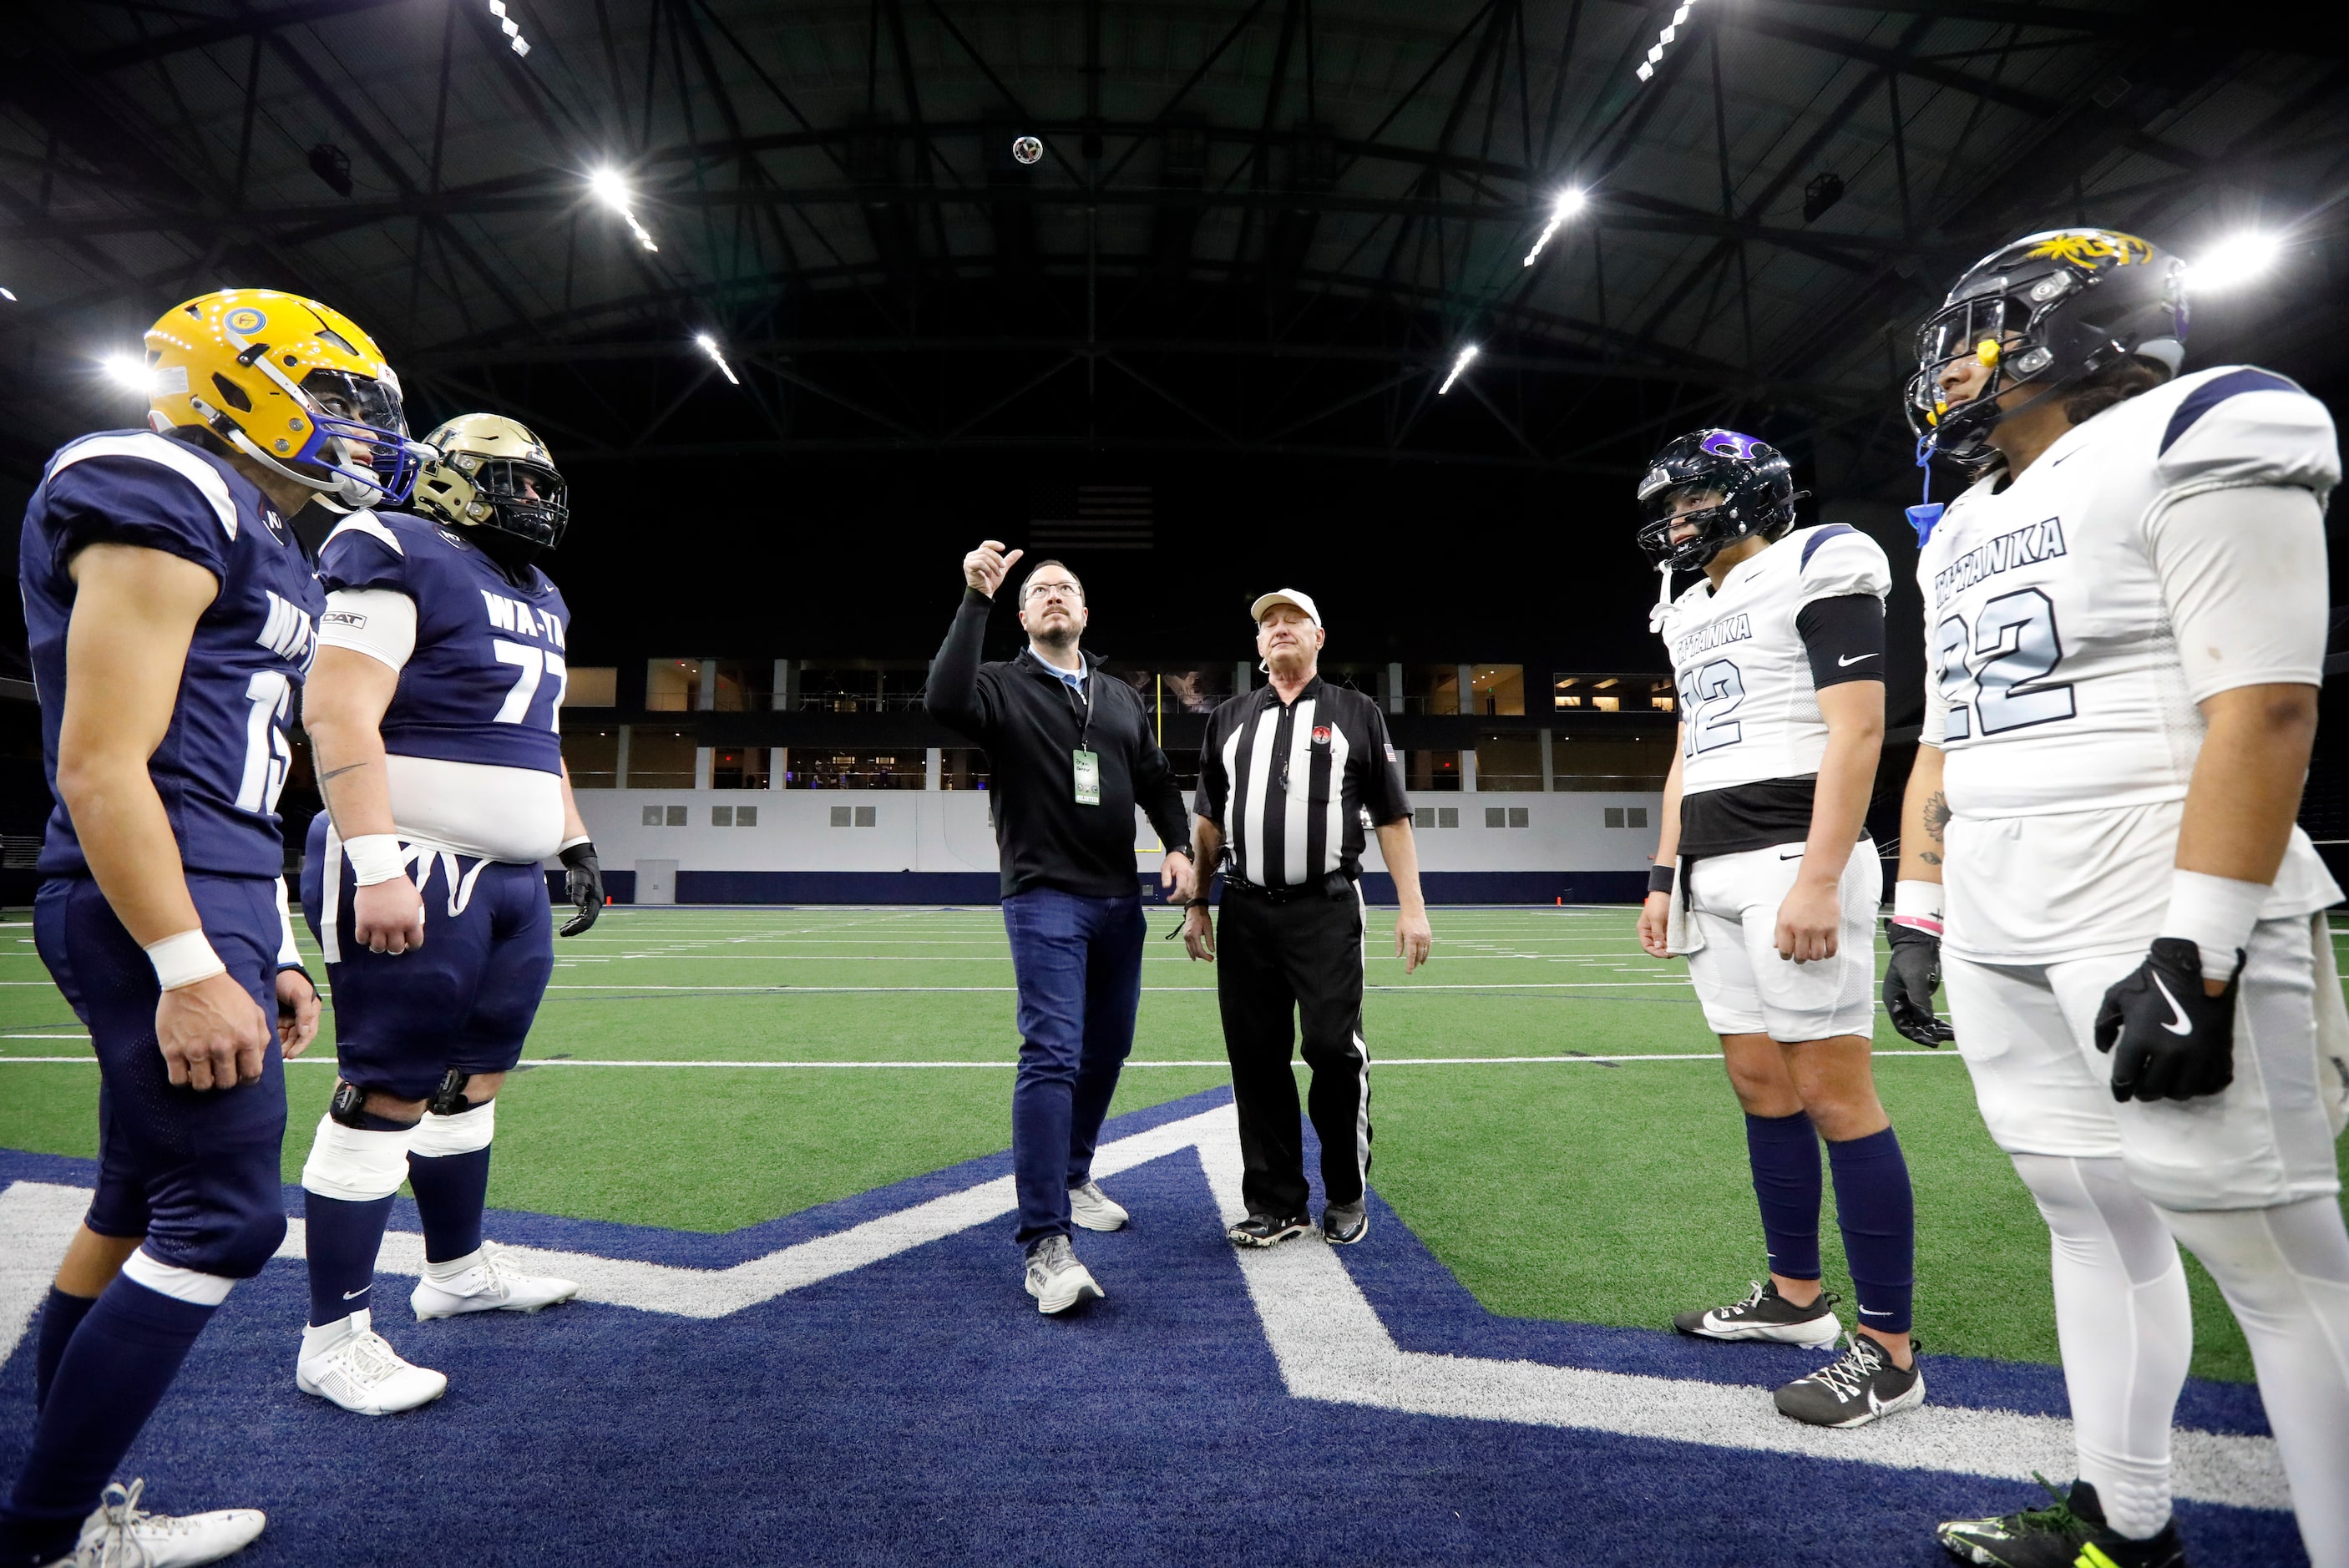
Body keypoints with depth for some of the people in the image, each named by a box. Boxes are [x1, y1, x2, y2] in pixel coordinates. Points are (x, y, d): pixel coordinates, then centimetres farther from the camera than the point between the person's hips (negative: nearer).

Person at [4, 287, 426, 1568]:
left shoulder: (257, 541, 18)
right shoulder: (166, 501, -11)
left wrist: (270, 953, 20)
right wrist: (189, 971, -22)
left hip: (218, 902, 10)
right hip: (158, 909, -10)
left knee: (140, 1206, 16)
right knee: (223, 1219, -5)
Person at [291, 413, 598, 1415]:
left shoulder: (536, 598, 19)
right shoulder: (402, 560, -9)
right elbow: (337, 711, -18)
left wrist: (575, 846, 20)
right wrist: (378, 866, -24)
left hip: (510, 880, 9)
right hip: (413, 873, -9)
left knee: (473, 1078, 17)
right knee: (387, 1097, -3)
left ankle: (457, 1269, 33)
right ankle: (334, 1340, 11)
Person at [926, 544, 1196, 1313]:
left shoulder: (1122, 699, 16)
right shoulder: (1003, 687, -1)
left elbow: (1156, 781, 16)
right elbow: (945, 701, -23)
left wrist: (1178, 845, -1)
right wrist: (975, 600, -23)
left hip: (1119, 901, 6)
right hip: (1044, 898, -6)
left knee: (1106, 1049, 14)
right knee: (1052, 1055, -14)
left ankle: (1072, 1176, 35)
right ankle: (1046, 1244, -11)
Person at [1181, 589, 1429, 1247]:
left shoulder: (1356, 713, 8)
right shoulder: (1228, 719, 15)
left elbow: (1392, 818, 4)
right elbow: (1209, 823, 17)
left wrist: (1411, 907, -4)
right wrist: (1197, 904, 11)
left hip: (1327, 911, -3)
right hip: (1246, 913, 3)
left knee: (1334, 1048, -6)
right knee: (1256, 1058, 4)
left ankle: (1347, 1196, 16)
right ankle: (1275, 1204, 17)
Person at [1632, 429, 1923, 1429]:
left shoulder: (1816, 570, -4)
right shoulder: (1693, 616, 20)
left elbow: (1857, 729, -13)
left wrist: (1818, 880, -20)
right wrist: (1665, 878, 18)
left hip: (1794, 863, -8)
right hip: (1714, 872, 8)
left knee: (1834, 1095, -5)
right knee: (1762, 1087, 12)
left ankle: (1888, 1348, 6)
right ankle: (1795, 1295, 24)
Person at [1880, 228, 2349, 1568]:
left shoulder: (2191, 444, -5)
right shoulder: (1964, 531, 18)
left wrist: (2194, 950, -21)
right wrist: (1922, 916, 16)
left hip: (2158, 925, -8)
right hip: (1999, 938, 8)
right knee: (2093, 1224, 14)